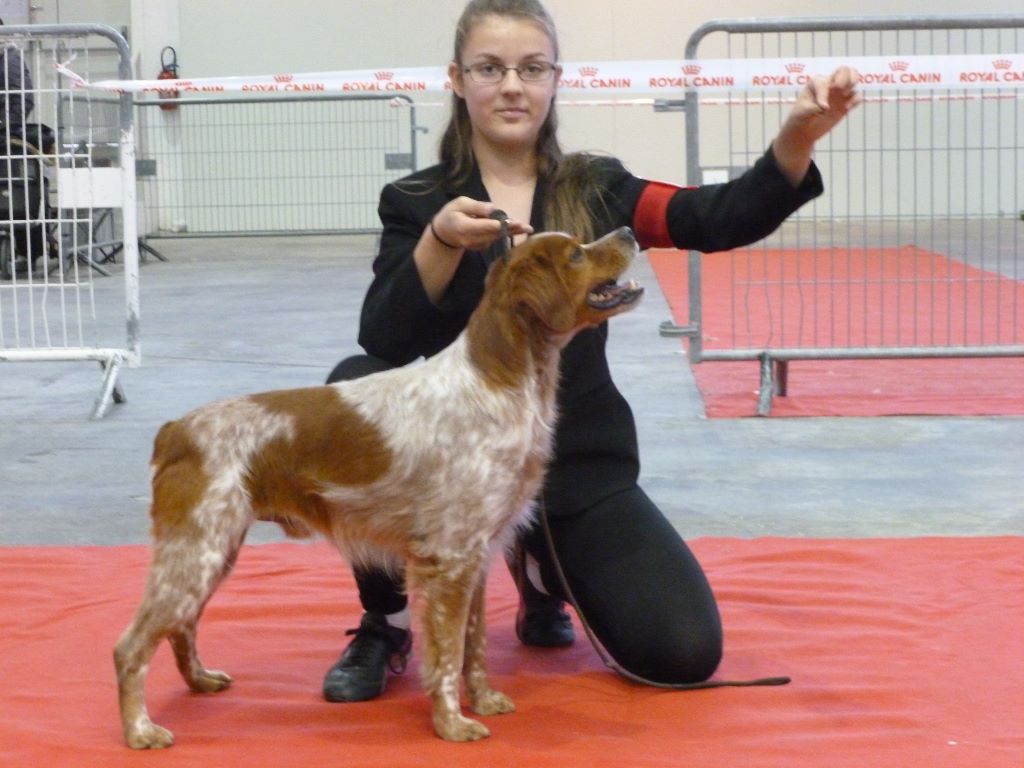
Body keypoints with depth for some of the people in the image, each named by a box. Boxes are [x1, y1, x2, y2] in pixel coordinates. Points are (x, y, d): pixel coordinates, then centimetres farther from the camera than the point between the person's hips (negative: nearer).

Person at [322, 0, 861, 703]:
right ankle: (384, 625, -7)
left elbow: (718, 219, -13)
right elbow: (384, 341, -15)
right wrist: (441, 243, -31)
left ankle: (542, 571, 24)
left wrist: (796, 141, -31)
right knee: (357, 389, -32)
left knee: (685, 652, -11)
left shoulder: (594, 190, 3)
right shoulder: (416, 203, -1)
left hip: (577, 459, 2)